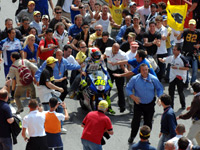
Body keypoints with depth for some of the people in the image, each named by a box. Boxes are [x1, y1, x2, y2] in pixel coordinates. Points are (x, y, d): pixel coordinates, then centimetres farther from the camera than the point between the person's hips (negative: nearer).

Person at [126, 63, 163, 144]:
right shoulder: (134, 79, -9)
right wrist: (133, 97, -17)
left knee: (148, 122, 8)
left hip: (150, 104, 1)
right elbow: (128, 89, -1)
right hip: (138, 104, -1)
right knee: (136, 120, -2)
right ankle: (132, 136, 22)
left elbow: (160, 89, 5)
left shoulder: (153, 79, -7)